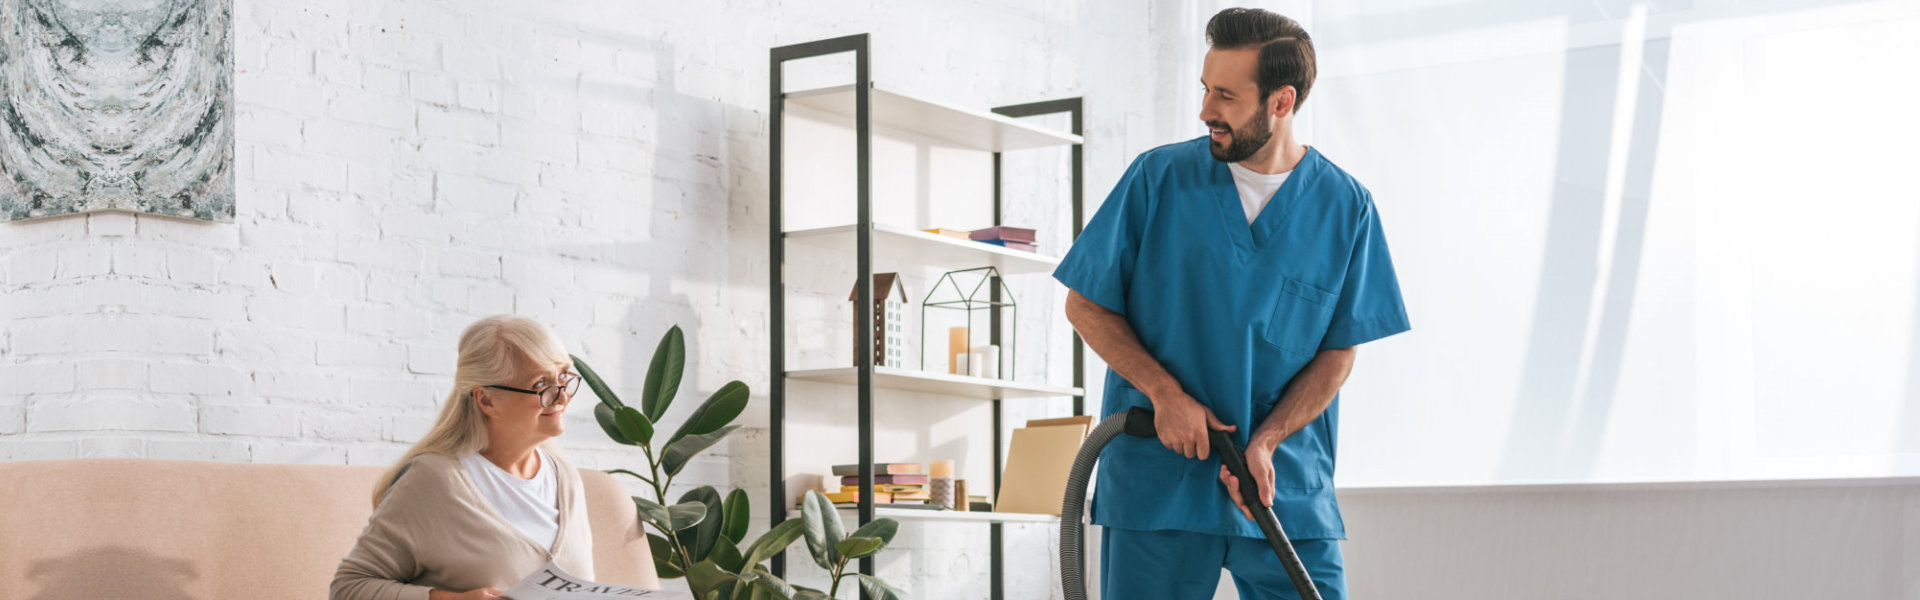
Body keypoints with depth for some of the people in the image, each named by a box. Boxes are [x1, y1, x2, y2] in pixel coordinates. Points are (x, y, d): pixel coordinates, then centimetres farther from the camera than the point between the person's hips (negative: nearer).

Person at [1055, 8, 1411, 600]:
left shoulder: (1346, 207, 2)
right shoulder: (1158, 178, -1)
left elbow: (1338, 352, 2)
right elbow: (1086, 305, 3)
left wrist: (1263, 442, -12)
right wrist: (1165, 393, -11)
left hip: (1288, 488, 1)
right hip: (1156, 479, -1)